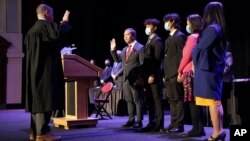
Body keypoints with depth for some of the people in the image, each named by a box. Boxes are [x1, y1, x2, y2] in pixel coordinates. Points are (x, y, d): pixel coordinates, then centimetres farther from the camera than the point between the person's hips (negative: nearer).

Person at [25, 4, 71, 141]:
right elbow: (59, 31, -30)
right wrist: (65, 21, -10)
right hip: (46, 70, -10)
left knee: (38, 100, 9)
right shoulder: (45, 26, -10)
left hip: (35, 70, 10)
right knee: (44, 100, -10)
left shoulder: (32, 29, 19)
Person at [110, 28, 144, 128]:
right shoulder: (124, 49, 17)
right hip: (125, 79, 7)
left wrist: (140, 78, -17)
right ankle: (131, 120, 18)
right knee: (129, 100, 11)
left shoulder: (140, 48, -5)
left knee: (137, 100, -1)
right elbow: (118, 60, 22)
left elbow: (142, 64, -11)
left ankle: (139, 121, 4)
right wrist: (113, 50, 10)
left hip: (135, 79, -7)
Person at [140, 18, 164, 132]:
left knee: (157, 99, -5)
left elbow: (157, 59, -14)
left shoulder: (157, 40, -6)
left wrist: (153, 75, -20)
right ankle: (152, 123, 14)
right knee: (150, 100, 9)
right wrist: (144, 75, 12)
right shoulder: (149, 41, 21)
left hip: (154, 75, -8)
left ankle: (159, 124, -2)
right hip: (147, 75, 9)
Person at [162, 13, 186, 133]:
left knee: (178, 99, -5)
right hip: (168, 74, 9)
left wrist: (180, 72, -18)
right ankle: (173, 124, 16)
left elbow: (182, 55, -13)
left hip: (175, 73, -9)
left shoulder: (180, 36, -6)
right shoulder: (169, 38, 21)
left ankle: (179, 125, -1)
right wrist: (165, 74, 15)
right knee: (172, 100, 10)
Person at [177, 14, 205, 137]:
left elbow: (186, 56, -13)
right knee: (196, 102, 10)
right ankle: (199, 128, 13)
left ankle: (196, 129, -4)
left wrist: (180, 71, -4)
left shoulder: (192, 37, -10)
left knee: (192, 102, -6)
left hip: (191, 72, -9)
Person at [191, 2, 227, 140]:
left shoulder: (211, 28, -15)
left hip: (207, 68, -9)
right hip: (216, 68, 9)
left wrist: (194, 52, 10)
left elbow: (200, 48, -10)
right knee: (216, 101, 11)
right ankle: (220, 130, 16)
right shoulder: (219, 28, 13)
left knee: (212, 101, -6)